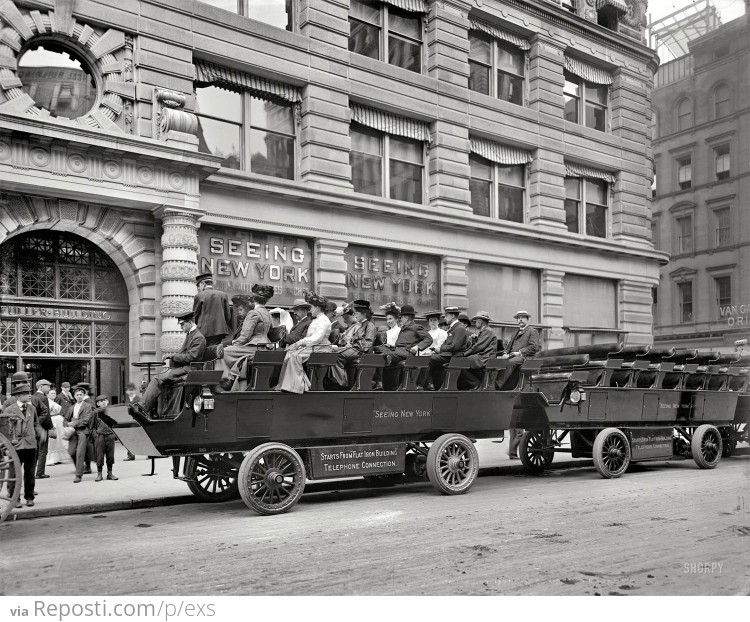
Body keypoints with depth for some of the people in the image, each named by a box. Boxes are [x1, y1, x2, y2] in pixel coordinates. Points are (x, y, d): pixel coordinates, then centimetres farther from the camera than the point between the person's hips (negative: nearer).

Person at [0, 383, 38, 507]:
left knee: (30, 473, 9)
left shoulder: (32, 408, 10)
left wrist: (39, 432, 5)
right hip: (16, 446, -4)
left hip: (31, 445, 4)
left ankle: (29, 497, 19)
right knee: (14, 473, 0)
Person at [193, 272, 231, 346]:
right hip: (220, 330, 3)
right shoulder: (223, 295, 7)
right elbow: (228, 316, 8)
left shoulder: (199, 296, -2)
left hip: (204, 332, -3)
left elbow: (195, 316, 5)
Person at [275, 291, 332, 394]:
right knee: (289, 353, -9)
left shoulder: (324, 320, -9)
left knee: (295, 356, -25)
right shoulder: (316, 320, 24)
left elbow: (317, 338, -19)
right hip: (311, 347, 9)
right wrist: (297, 344, 4)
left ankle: (298, 385, -21)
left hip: (320, 349, -9)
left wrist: (300, 342, -16)